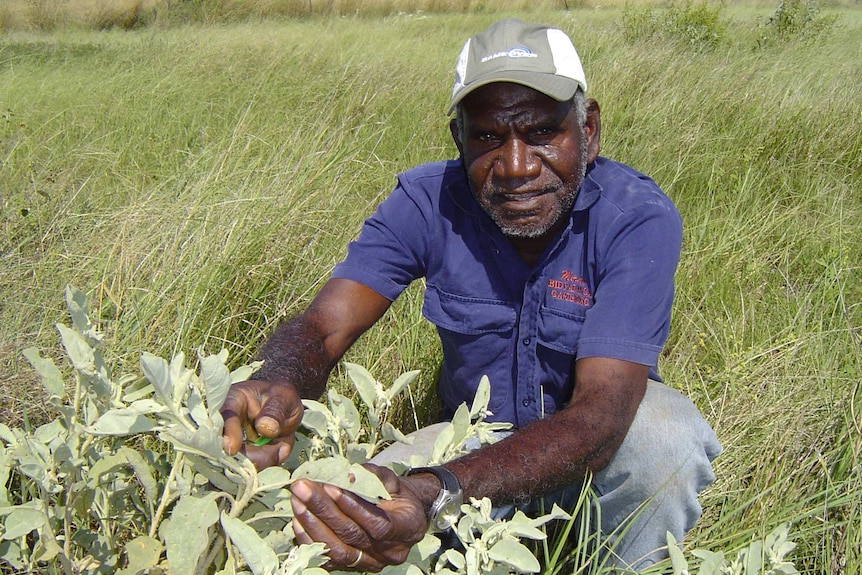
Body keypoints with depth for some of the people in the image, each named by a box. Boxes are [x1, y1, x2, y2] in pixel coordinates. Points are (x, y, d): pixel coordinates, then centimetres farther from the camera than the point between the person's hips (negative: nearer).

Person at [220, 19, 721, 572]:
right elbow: (323, 325, -22)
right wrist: (278, 385, -50)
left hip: (599, 448, -1)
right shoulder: (428, 201, -16)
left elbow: (601, 411, -36)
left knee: (665, 435, -35)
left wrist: (437, 495, -54)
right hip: (476, 441, 2)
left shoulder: (640, 218, -25)